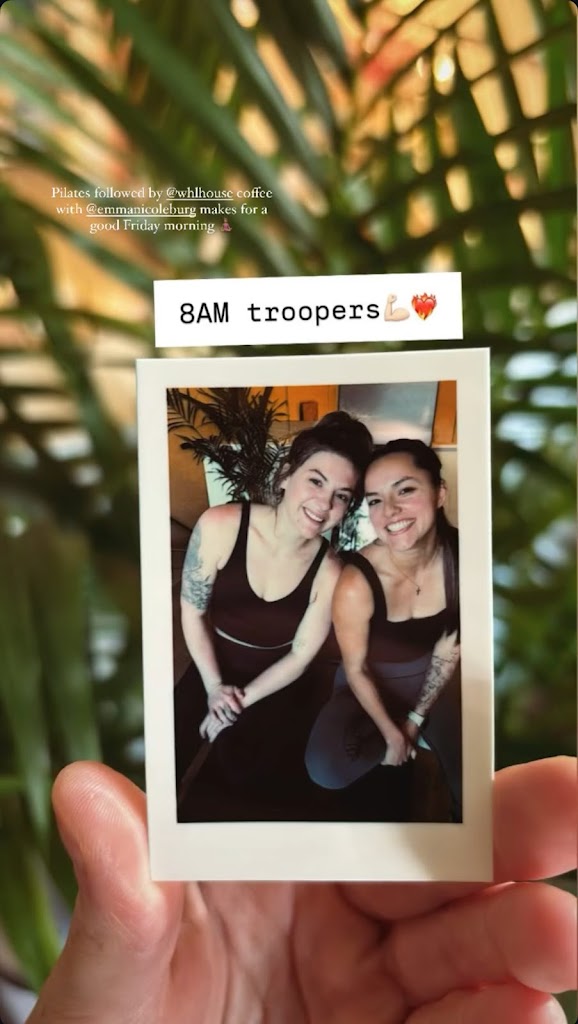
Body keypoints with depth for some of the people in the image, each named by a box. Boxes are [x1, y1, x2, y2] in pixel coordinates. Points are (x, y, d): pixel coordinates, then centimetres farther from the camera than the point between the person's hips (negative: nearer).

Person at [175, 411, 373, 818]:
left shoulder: (329, 571, -23)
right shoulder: (220, 526, -24)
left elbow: (300, 656, -12)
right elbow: (192, 610, -11)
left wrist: (241, 701, -13)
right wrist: (214, 687, -12)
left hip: (275, 685, -1)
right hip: (213, 668, 1)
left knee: (244, 772, -16)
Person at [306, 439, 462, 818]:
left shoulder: (461, 555, -22)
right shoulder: (356, 584, -32)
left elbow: (450, 647, -7)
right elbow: (356, 670, -15)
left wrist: (416, 719, -4)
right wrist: (391, 733, -7)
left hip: (431, 680, 2)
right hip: (370, 685, -1)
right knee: (326, 768, -22)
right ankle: (414, 741, 6)